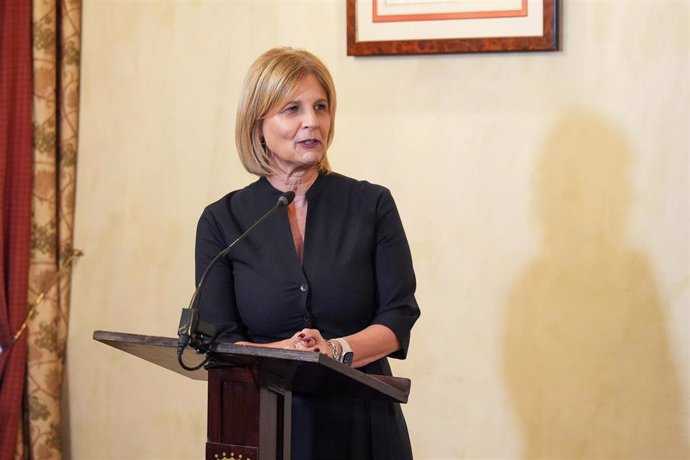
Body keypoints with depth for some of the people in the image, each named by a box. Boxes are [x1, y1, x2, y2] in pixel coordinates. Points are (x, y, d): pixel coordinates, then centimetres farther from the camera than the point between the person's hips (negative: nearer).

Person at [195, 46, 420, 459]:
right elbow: (218, 342, -4)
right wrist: (284, 352, -22)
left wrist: (336, 350, -21)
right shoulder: (222, 221, 1)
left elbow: (399, 315, -3)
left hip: (363, 424, 0)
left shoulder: (372, 205, 0)